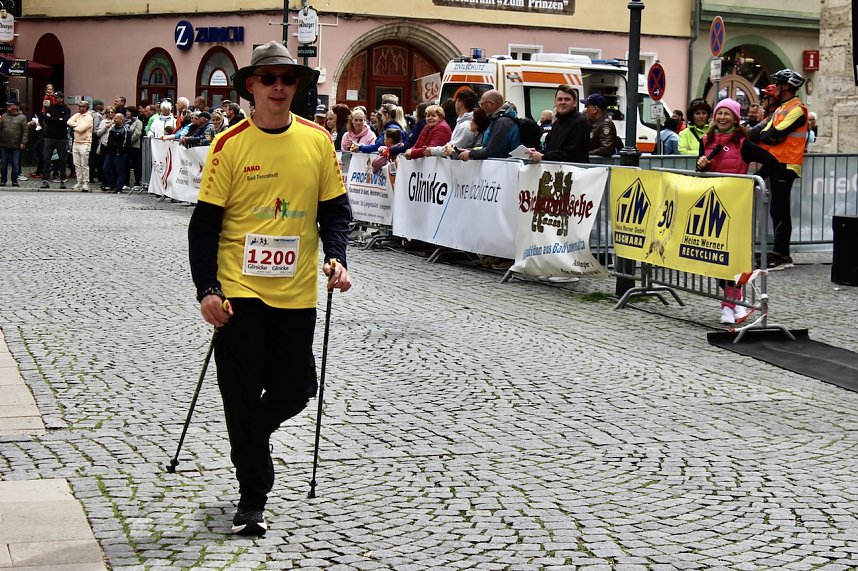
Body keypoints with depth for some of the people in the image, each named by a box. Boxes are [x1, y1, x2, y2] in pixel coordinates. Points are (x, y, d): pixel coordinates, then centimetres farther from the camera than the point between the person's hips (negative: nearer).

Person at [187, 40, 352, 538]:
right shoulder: (230, 144, -5)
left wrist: (336, 259, -7)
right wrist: (207, 288, -11)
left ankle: (248, 439, 40)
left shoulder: (318, 140, 2)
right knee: (243, 393, 0)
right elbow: (205, 221, -3)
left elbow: (335, 208, 9)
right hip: (240, 289, -3)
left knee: (296, 388, 8)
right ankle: (253, 499, 13)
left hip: (296, 290, 3)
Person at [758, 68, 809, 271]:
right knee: (777, 211, 9)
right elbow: (766, 133, 14)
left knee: (779, 211, -11)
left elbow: (776, 134, -17)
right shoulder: (780, 110, 20)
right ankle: (782, 255, 13)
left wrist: (764, 136, -2)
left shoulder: (797, 109, -10)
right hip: (775, 163, 9)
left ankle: (780, 255, -10)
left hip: (786, 165, -9)